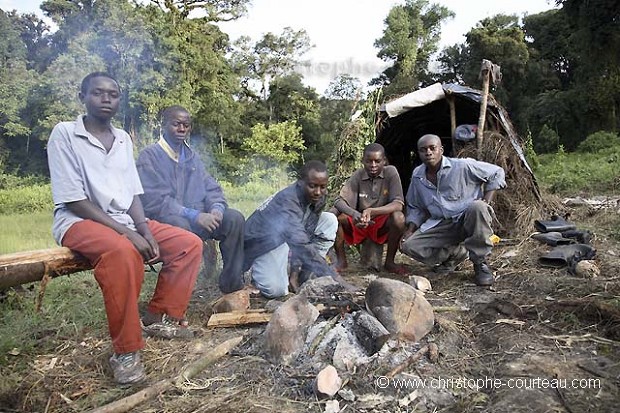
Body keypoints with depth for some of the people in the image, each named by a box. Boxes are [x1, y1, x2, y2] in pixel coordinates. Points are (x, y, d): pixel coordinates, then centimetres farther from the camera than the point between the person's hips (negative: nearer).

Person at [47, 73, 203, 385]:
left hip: (124, 220, 7)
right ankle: (125, 351, -26)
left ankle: (159, 317, 7)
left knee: (189, 243, -6)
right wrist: (125, 232, -22)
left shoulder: (123, 139, 11)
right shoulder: (64, 134, -7)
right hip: (80, 221, -7)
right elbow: (73, 200, -15)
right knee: (123, 252, -39)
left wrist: (143, 228, -9)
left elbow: (133, 193, 10)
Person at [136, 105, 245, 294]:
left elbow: (212, 188, 15)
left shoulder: (192, 157, 19)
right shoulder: (149, 156, -3)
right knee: (180, 225, -38)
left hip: (198, 218, 6)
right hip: (163, 220, -6)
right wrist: (195, 216, -23)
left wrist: (216, 208, -10)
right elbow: (154, 201, -15)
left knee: (234, 218, -14)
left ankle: (232, 284, -6)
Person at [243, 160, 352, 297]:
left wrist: (295, 271, -17)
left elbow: (307, 234, -9)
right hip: (261, 242, -7)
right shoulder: (287, 199, -35)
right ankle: (259, 271, 5)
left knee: (330, 220, -9)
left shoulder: (319, 198, -11)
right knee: (276, 290, -31)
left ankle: (305, 276, -5)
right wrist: (334, 277, -50)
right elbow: (301, 244, -46)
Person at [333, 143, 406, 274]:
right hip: (358, 224, 2)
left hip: (383, 225, -1)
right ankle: (341, 260, -5)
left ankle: (389, 262, -11)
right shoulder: (358, 175, -8)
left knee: (398, 217, -32)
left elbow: (398, 204, -20)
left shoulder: (391, 172, -11)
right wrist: (354, 213, -38)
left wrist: (371, 211, -37)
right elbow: (339, 201, -15)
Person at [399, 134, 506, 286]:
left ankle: (480, 263, -19)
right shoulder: (417, 175, 2)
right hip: (440, 225, 4)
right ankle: (456, 253, 6)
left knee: (478, 208, -39)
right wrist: (410, 230, -1)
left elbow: (496, 173, -2)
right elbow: (414, 207, 15)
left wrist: (486, 202, -12)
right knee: (408, 245, -16)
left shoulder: (462, 166, -12)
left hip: (467, 220, -4)